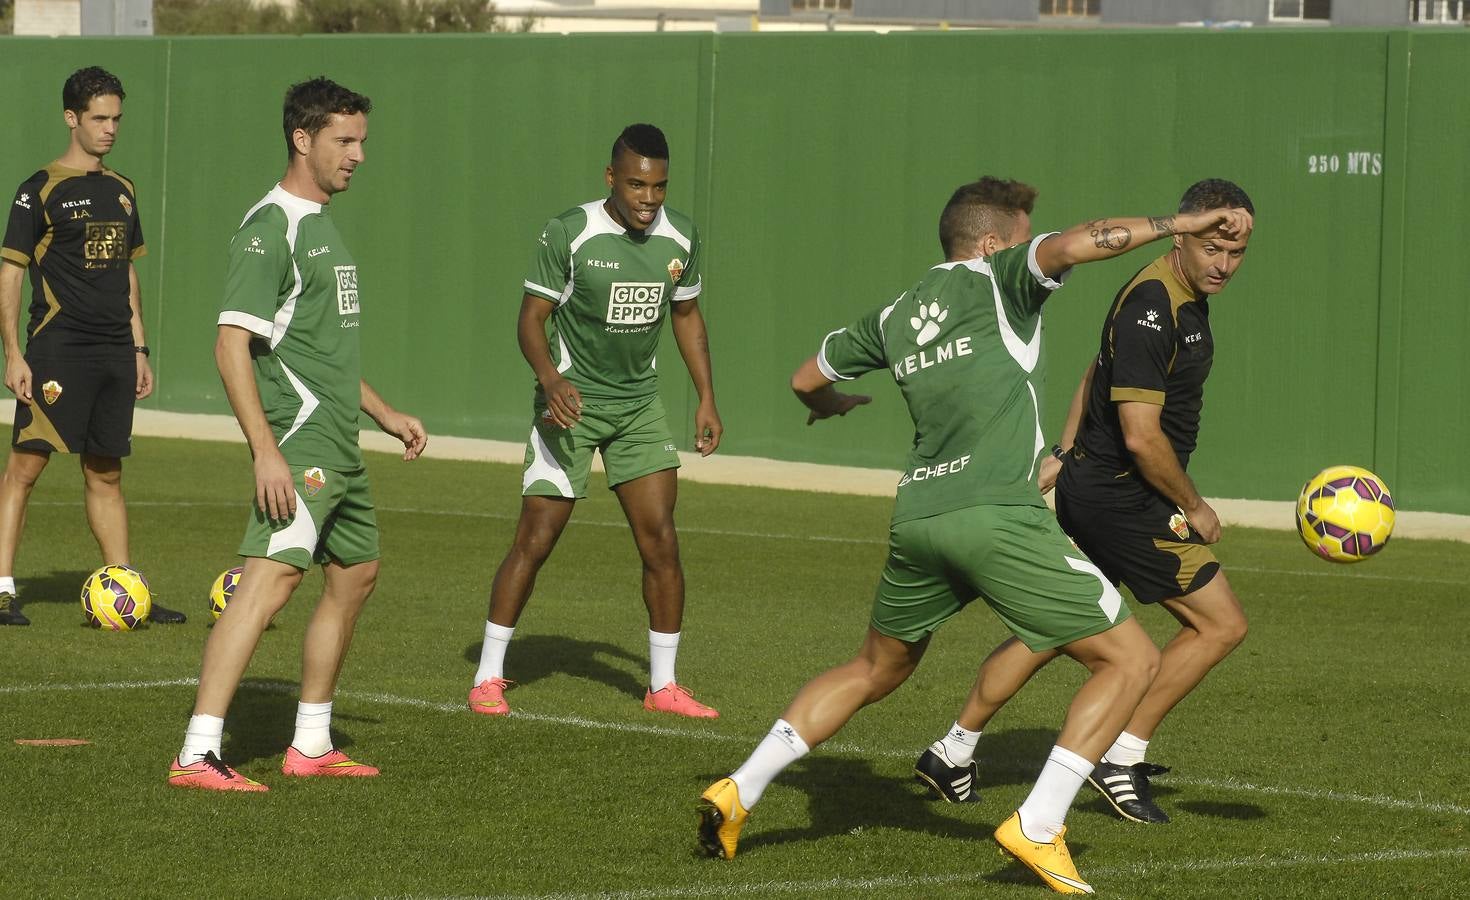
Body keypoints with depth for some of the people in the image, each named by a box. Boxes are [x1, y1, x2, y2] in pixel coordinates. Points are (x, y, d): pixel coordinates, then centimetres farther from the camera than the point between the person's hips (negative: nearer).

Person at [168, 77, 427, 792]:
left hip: (340, 451, 10)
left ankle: (311, 745, 29)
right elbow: (231, 346, -19)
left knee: (355, 575, 18)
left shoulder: (322, 226, 18)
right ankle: (197, 754, -26)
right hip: (298, 449, -10)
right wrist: (266, 451, -26)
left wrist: (386, 416, 30)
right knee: (270, 579, -20)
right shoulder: (271, 228, -12)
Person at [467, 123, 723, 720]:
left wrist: (706, 399, 10)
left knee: (661, 541, -2)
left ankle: (663, 685, 9)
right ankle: (488, 677, 4)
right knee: (535, 541, -7)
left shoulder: (680, 237, -1)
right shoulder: (569, 234, -16)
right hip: (571, 401, -4)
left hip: (639, 403, 4)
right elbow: (531, 318, -12)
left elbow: (686, 315, 14)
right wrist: (551, 379, -30)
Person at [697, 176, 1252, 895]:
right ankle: (1037, 828, -9)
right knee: (1130, 660, 1)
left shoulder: (894, 316, 21)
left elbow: (807, 379, 32)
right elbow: (1070, 246, -15)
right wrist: (1180, 224, -10)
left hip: (916, 519, 7)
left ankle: (738, 790, 20)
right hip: (1000, 518, -7)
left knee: (873, 672, 29)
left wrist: (830, 403, 55)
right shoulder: (998, 278, 5)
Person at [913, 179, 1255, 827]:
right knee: (1221, 624, -5)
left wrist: (1064, 453, 26)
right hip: (1124, 499, -10)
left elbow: (1097, 371, 24)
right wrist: (1193, 508, -13)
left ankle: (953, 754, 23)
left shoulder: (1184, 297, 10)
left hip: (1090, 485, 10)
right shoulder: (1151, 308, -23)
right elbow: (1141, 435, -26)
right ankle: (1123, 758, 1)